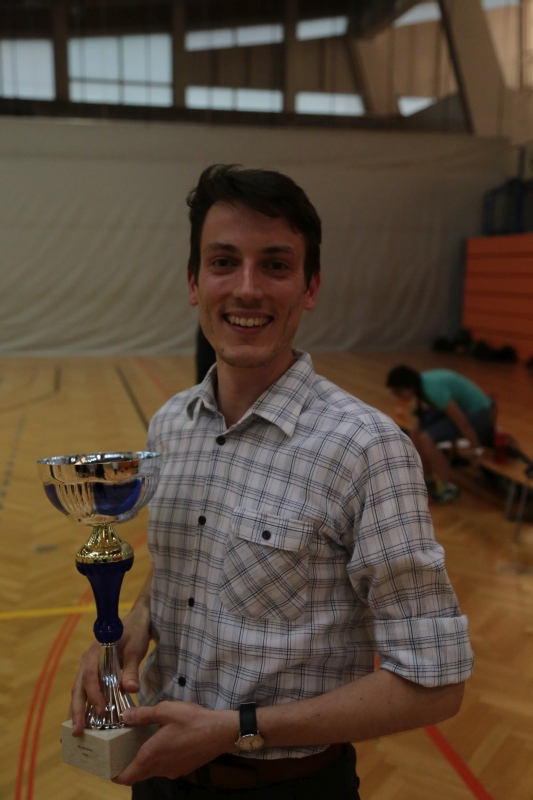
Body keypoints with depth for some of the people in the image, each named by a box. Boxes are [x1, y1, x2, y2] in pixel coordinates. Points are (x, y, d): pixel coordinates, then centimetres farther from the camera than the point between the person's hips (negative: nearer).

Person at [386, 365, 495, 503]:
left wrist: (477, 449, -15)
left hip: (477, 413, -9)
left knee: (426, 438, -20)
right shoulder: (420, 384, -5)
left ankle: (449, 487, -6)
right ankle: (429, 478, 15)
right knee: (416, 432, -1)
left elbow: (462, 422, -26)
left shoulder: (433, 388, -31)